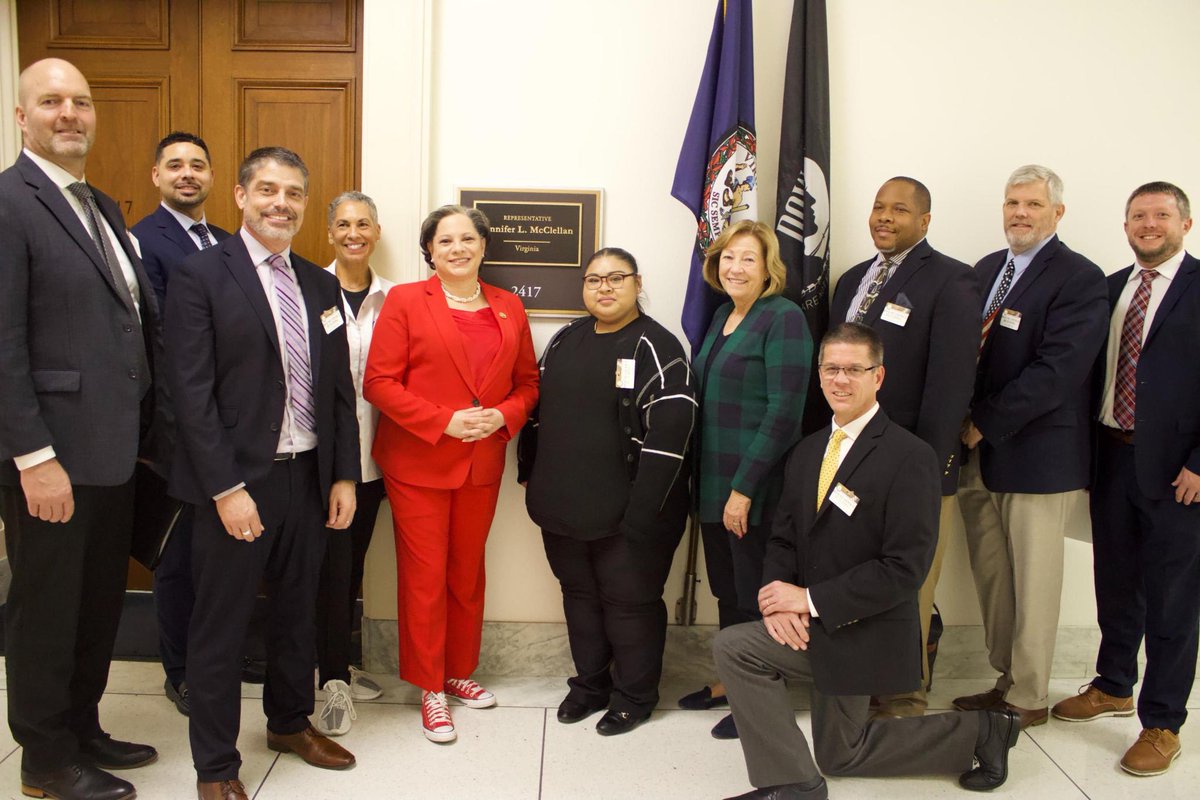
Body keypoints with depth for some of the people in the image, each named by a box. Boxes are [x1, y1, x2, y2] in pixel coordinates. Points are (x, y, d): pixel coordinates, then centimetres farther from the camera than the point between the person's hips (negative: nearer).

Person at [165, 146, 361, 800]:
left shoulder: (321, 285, 10)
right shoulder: (200, 275, -7)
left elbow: (340, 388, 10)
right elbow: (192, 394, -13)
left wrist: (344, 475, 5)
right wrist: (226, 489, -17)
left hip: (309, 477, 6)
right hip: (238, 482, -5)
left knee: (297, 610, 20)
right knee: (221, 626, 7)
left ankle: (290, 721, 41)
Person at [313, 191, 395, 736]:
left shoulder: (391, 297, 6)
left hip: (372, 451, 4)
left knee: (354, 560, 14)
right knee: (333, 562, -2)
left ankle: (338, 665, 30)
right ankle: (335, 681, 11)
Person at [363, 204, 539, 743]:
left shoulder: (509, 308, 8)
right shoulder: (405, 301, -4)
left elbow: (527, 381, 11)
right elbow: (379, 382, -9)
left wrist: (502, 415, -10)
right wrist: (445, 421, -18)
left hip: (482, 465, 4)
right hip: (417, 462, -3)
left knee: (468, 573, 15)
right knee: (424, 576, 3)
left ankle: (458, 672, 33)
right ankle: (430, 689, 19)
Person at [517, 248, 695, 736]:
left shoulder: (656, 347, -10)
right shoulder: (564, 341, 10)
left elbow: (670, 429, -18)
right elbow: (537, 407, 18)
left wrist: (642, 509, -22)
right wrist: (530, 473, 14)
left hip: (627, 513, -6)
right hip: (563, 507, 6)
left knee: (630, 602, 8)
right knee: (579, 595, 18)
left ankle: (633, 696, 27)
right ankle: (590, 683, 37)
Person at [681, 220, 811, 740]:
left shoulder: (783, 318, -13)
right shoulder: (723, 316, 12)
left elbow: (783, 411, -18)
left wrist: (744, 488, -19)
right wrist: (712, 482, 12)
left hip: (756, 486, -8)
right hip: (714, 481, 8)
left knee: (755, 594, 6)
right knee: (725, 588, 18)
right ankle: (727, 683, 34)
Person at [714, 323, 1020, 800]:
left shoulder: (911, 457, -19)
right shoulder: (807, 452, 5)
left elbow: (906, 568, -23)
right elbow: (783, 537, 6)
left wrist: (811, 599, -24)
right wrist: (777, 595, -15)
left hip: (866, 634, -7)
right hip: (812, 627, 7)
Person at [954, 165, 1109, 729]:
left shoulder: (1079, 279, -9)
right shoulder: (986, 270, 14)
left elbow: (1056, 371, -18)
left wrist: (984, 423, -15)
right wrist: (963, 423, -4)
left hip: (1038, 455, -6)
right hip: (978, 452, 7)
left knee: (1033, 581, 4)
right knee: (991, 575, 13)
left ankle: (1029, 698, 18)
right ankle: (1006, 680, 28)